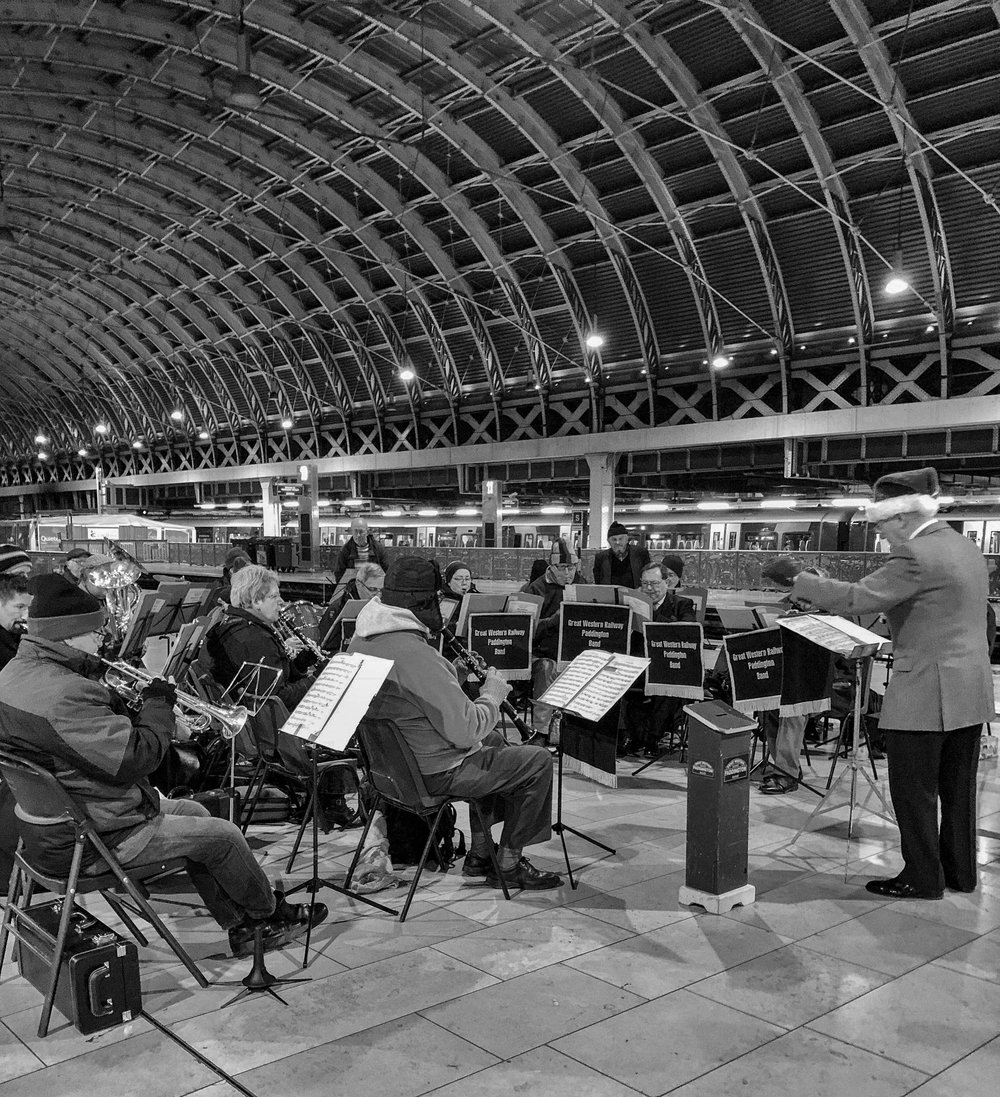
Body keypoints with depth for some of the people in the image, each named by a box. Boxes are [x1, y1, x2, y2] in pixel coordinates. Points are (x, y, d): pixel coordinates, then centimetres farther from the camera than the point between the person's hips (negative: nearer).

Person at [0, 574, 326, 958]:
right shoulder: (64, 694, -32)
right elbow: (136, 758, -32)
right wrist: (158, 705, -16)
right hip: (88, 842, -11)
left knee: (191, 811, 22)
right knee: (222, 835, 3)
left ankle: (241, 926, 28)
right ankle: (270, 912, 29)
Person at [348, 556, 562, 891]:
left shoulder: (361, 641, 0)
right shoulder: (415, 655, -31)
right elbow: (466, 731, -28)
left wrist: (455, 672, 5)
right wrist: (493, 692, -11)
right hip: (433, 772, -10)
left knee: (495, 740, 30)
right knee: (537, 761, 2)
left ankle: (480, 853, 34)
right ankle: (509, 864, 15)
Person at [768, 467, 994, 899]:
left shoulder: (915, 555, -19)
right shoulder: (964, 546, 12)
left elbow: (856, 598, -22)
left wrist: (799, 580, -12)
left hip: (926, 693, -10)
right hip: (970, 690, 10)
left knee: (913, 790, 2)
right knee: (957, 788, 18)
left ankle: (923, 878, 11)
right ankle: (960, 872, 28)